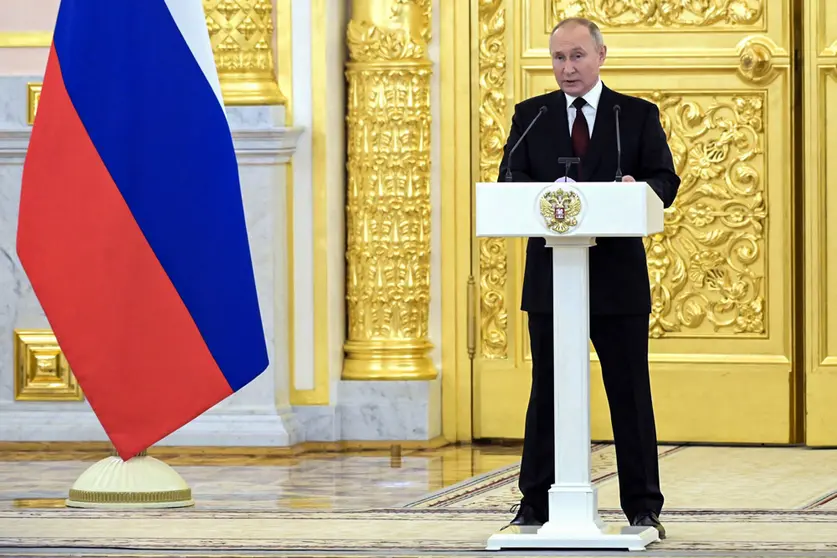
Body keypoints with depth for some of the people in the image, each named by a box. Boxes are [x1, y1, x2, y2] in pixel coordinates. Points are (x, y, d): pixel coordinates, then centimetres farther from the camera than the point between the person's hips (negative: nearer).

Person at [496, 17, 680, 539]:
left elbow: (666, 179, 1)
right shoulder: (531, 116, 10)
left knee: (631, 392, 2)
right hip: (550, 275, 1)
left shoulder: (639, 115, 6)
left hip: (619, 276, -1)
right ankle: (536, 505, 10)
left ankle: (643, 507, 8)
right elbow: (510, 178, 3)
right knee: (547, 392, 5)